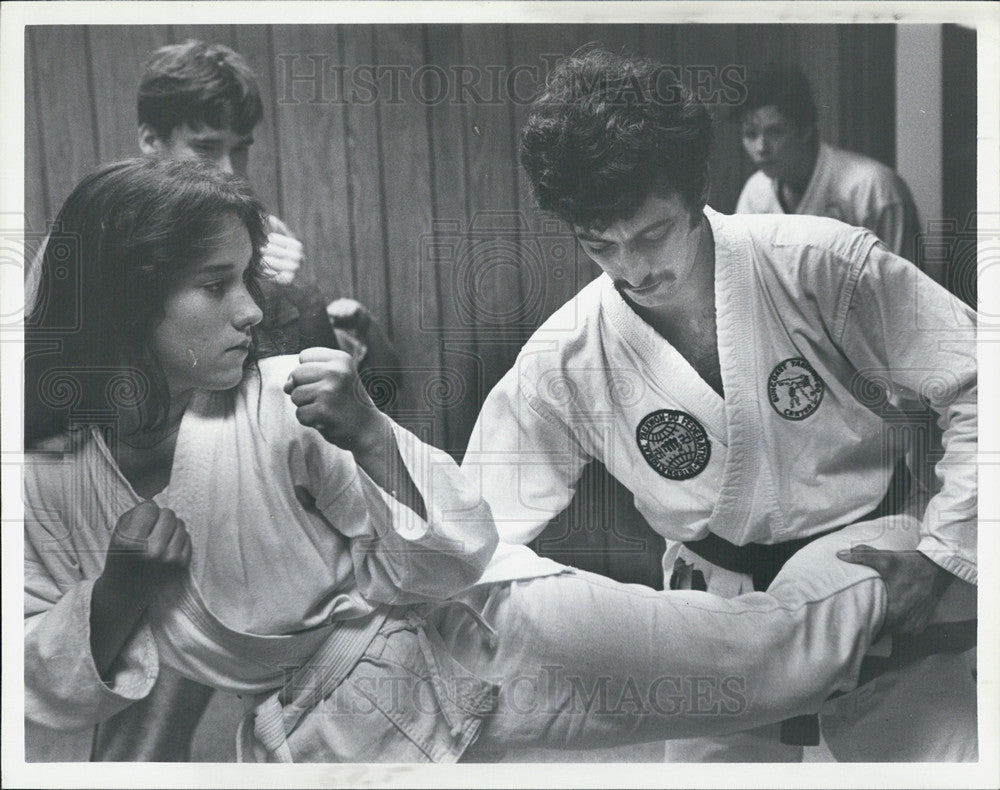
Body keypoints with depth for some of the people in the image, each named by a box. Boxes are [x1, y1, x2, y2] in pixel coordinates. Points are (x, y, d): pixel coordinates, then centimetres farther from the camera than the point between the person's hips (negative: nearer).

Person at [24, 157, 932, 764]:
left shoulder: (284, 398, -14)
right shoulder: (51, 479, -7)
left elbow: (447, 559, -12)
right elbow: (51, 688, 4)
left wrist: (368, 434, -29)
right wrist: (121, 586, -16)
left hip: (468, 629, -2)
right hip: (322, 723, 3)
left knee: (768, 648, -6)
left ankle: (885, 568, 21)